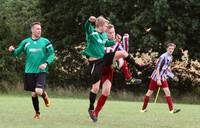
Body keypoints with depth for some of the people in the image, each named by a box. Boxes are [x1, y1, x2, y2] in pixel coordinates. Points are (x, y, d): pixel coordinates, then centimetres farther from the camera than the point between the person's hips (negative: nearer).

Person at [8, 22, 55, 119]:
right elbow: (17, 53, 10)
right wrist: (12, 50, -13)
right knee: (34, 93, 6)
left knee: (39, 91, -21)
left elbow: (52, 54, 2)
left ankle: (45, 96, 15)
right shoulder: (26, 42, 5)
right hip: (29, 71, 2)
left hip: (41, 71, -2)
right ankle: (37, 113, 25)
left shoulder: (45, 42, 0)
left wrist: (46, 63, -15)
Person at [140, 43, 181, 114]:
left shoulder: (170, 57, 4)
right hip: (156, 77, -6)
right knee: (150, 92, 4)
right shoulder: (163, 57, -21)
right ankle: (143, 108, 17)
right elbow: (157, 68, -23)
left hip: (163, 77, 7)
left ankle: (171, 109, -11)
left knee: (167, 92, -7)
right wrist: (158, 79, -25)